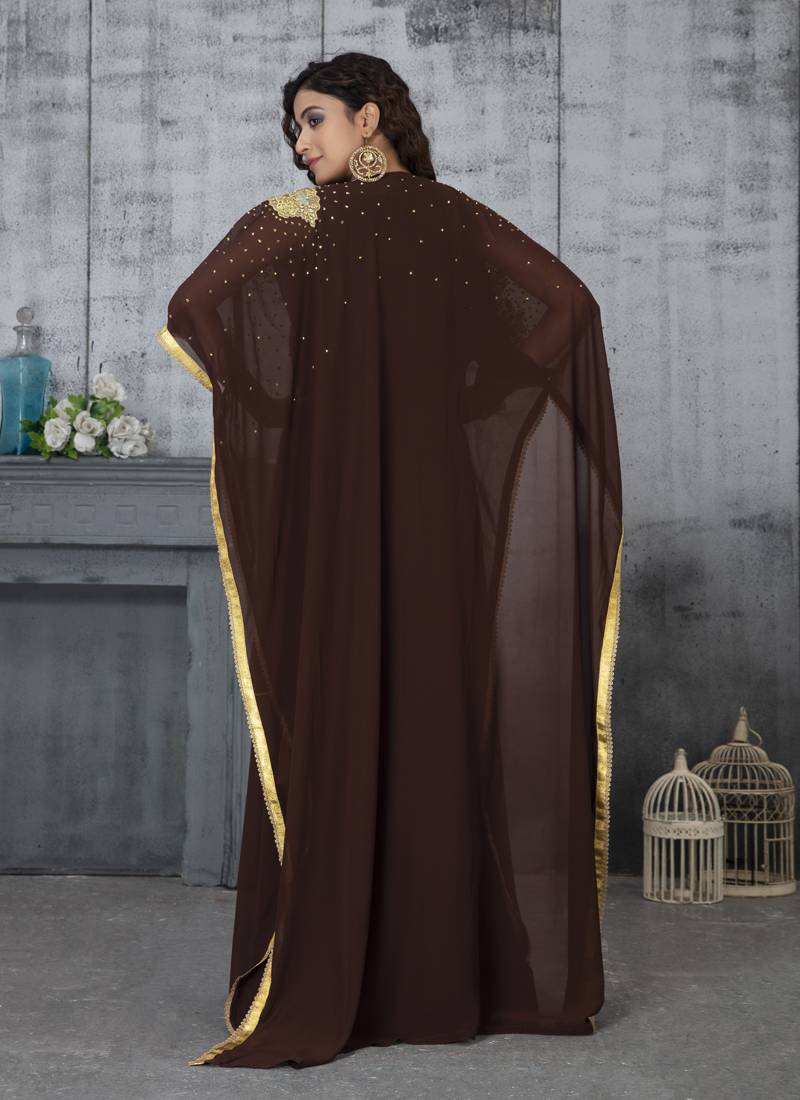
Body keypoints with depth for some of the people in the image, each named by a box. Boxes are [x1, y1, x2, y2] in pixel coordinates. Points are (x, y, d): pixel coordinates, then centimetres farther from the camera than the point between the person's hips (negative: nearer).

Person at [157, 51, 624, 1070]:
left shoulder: (296, 219, -4)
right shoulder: (457, 217, 8)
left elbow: (189, 313, -14)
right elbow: (570, 299, 5)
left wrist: (264, 402, -1)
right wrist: (471, 393, 5)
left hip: (330, 499, -3)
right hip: (438, 504, 4)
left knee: (328, 721, 0)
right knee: (438, 714, 8)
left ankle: (317, 992, 4)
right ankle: (446, 976, 15)